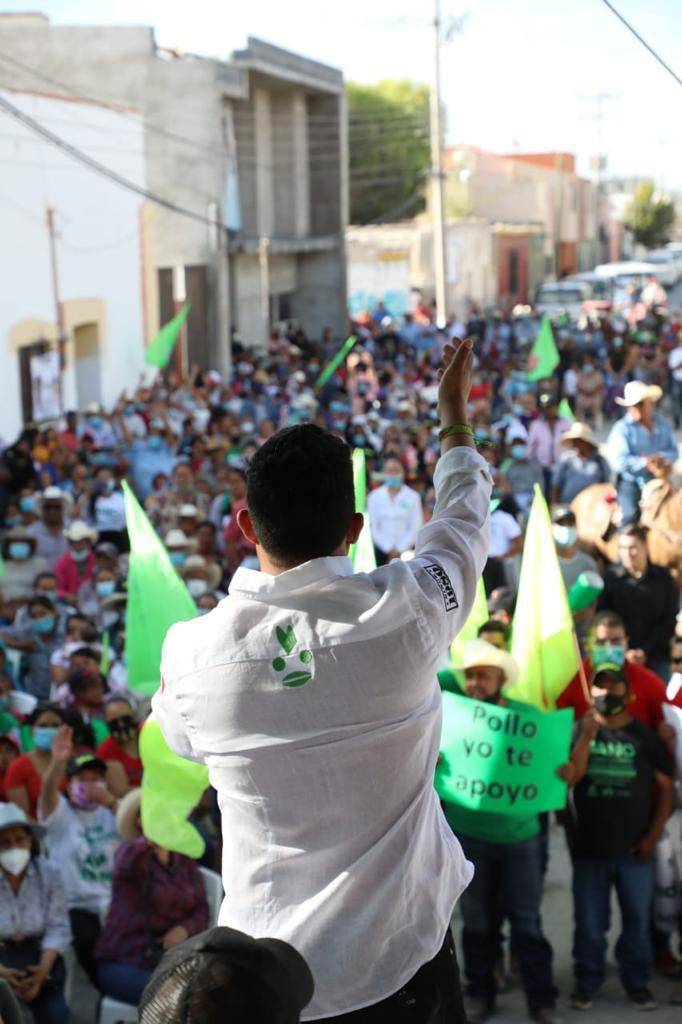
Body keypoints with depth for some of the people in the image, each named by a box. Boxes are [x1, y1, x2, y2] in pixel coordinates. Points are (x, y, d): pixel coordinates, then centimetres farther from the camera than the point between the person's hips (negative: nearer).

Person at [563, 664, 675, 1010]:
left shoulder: (645, 736, 1)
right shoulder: (579, 731, 3)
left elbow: (665, 787, 3)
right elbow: (570, 777, -11)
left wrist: (653, 835, -3)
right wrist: (587, 736, -17)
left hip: (634, 848, 0)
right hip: (589, 847, 0)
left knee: (638, 919, 5)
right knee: (589, 921, 6)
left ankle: (637, 982, 18)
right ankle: (586, 982, 16)